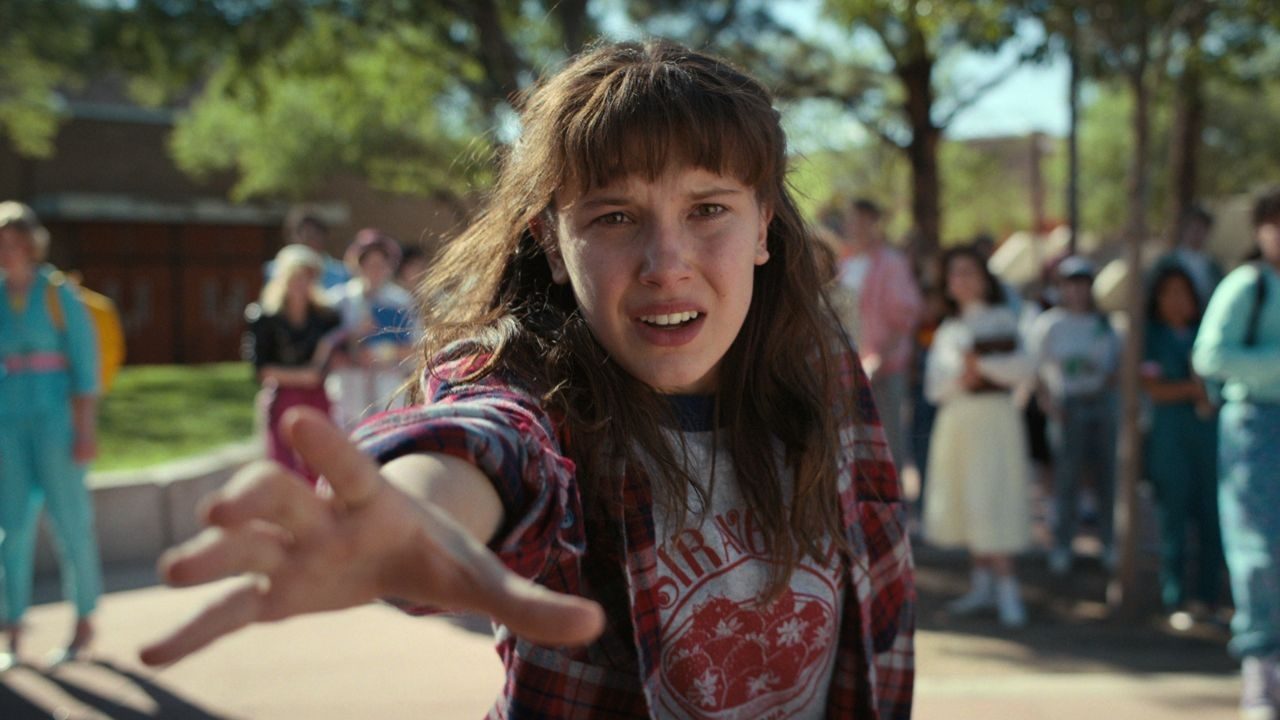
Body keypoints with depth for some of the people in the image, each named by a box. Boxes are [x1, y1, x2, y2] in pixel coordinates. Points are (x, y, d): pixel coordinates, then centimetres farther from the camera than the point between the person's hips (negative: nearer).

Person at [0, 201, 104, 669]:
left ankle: (85, 621, 14)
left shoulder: (58, 294, -2)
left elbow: (86, 363, -5)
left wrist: (86, 429, -11)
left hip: (55, 417, -3)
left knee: (70, 520, 1)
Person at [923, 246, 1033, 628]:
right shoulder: (947, 330, 16)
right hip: (956, 420, 5)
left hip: (994, 416, -5)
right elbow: (933, 388, 7)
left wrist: (982, 365, -17)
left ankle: (1007, 588, -12)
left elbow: (1023, 369, -7)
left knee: (991, 499, -13)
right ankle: (984, 582, 14)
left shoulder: (1003, 320, 4)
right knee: (963, 501, 4)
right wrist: (959, 378, -12)